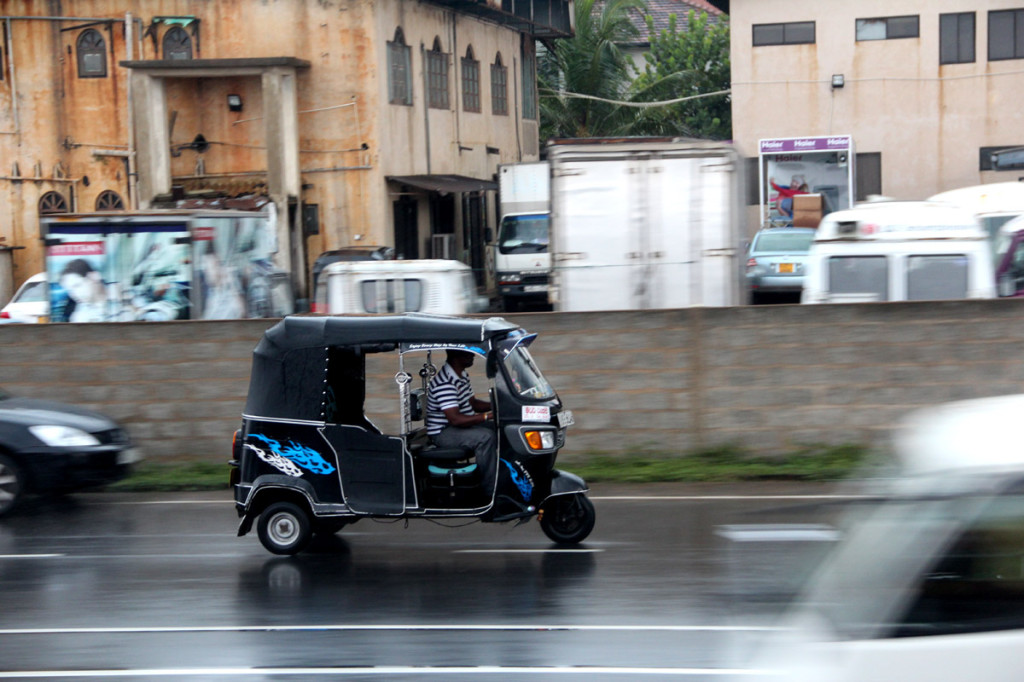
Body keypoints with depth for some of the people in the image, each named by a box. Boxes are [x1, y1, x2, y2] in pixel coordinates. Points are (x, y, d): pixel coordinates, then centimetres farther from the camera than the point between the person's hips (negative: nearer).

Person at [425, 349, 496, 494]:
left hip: (463, 424, 10)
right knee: (485, 437, -30)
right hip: (442, 432, -10)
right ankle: (491, 490, -27)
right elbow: (455, 419, -32)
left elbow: (472, 403, 18)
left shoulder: (462, 375, 8)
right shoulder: (444, 383, -25)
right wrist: (488, 415, -34)